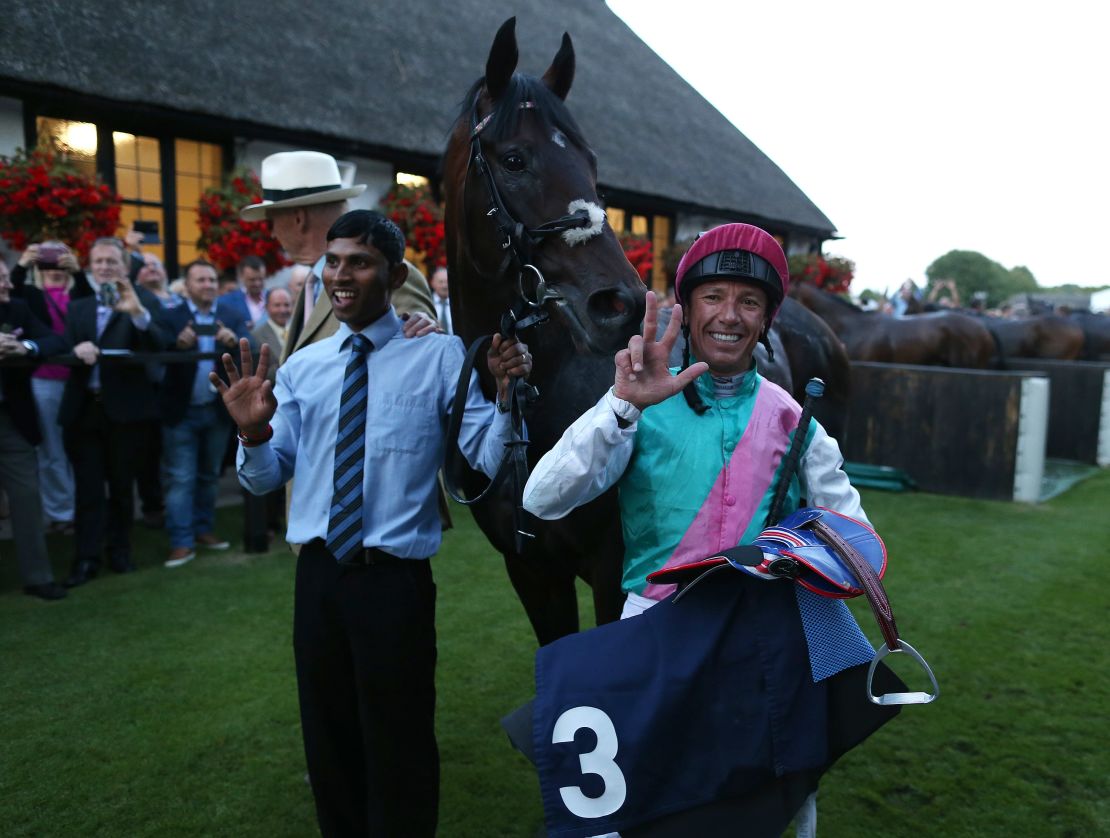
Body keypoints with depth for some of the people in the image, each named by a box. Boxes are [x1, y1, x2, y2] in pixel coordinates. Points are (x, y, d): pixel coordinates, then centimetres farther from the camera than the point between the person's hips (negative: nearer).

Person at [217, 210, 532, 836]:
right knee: (329, 740, 22)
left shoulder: (441, 356, -6)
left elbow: (484, 464, -12)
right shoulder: (301, 367, 6)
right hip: (318, 574, 5)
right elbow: (266, 479, 6)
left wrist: (507, 395, -28)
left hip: (396, 578, -4)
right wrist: (254, 432, -14)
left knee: (399, 750, 12)